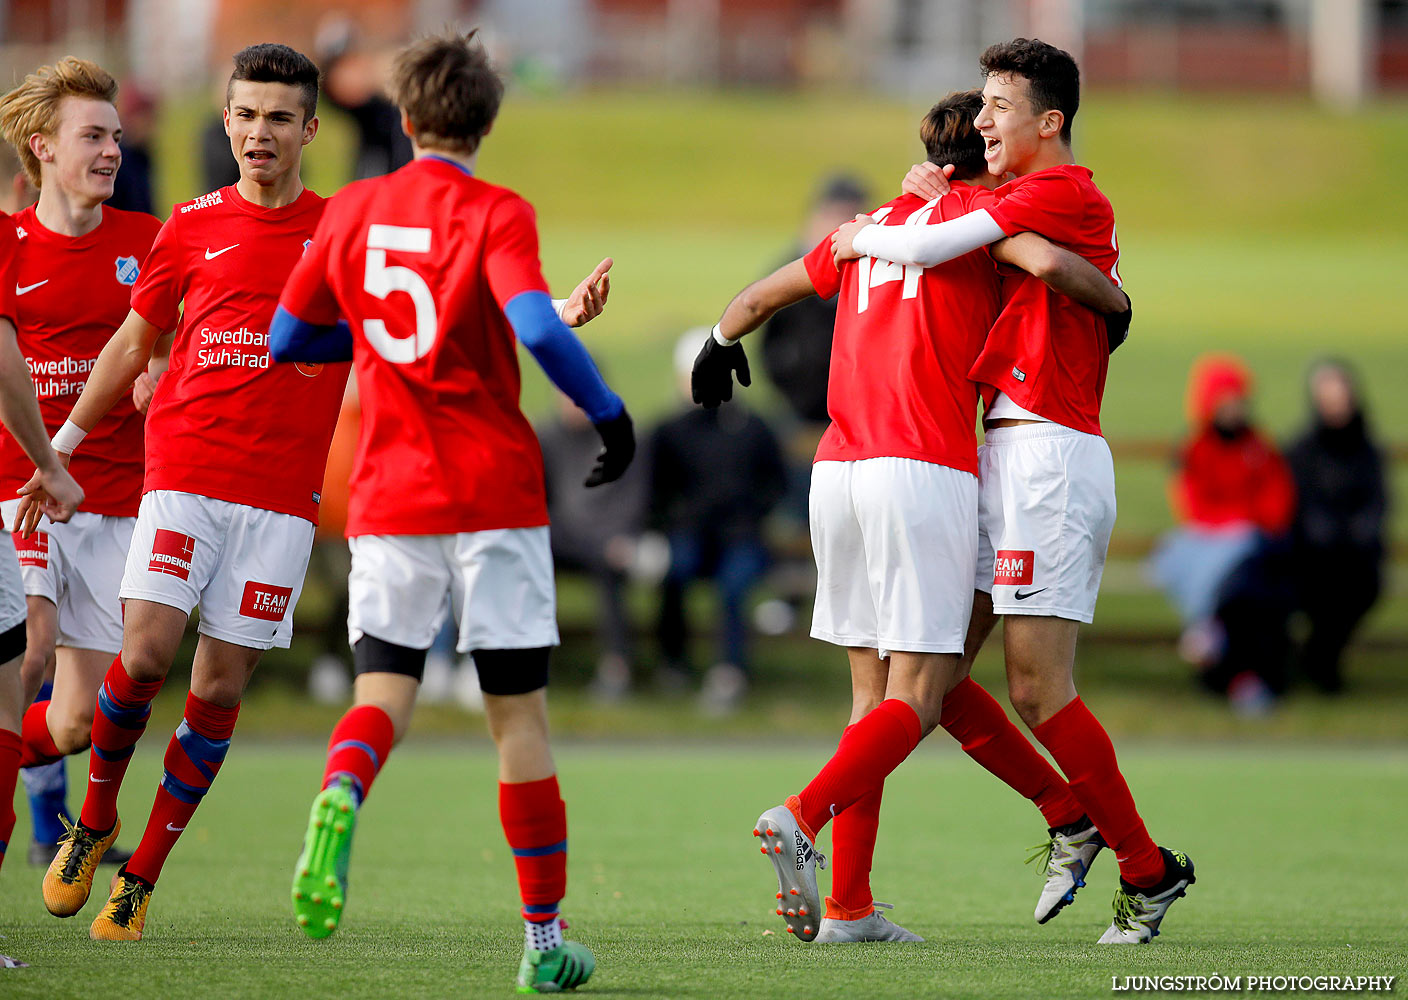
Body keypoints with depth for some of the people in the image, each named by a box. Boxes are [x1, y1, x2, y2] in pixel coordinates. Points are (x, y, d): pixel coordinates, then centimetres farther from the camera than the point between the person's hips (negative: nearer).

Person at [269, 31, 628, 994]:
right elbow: (537, 328, -22)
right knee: (519, 711, 5)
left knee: (383, 690, 1)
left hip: (389, 498, 2)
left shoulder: (352, 211, 6)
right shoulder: (496, 214, -6)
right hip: (496, 497, -2)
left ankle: (342, 791, -35)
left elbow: (287, 338, 14)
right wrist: (608, 410, -9)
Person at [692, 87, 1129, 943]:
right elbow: (1047, 262, -17)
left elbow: (761, 295, 32)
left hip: (838, 470, 7)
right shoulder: (978, 208, 3)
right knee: (918, 699, -7)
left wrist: (723, 344, 51)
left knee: (873, 695, 10)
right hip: (925, 471, -7)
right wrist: (1113, 298, 3)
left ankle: (848, 905, 5)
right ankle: (803, 817, -28)